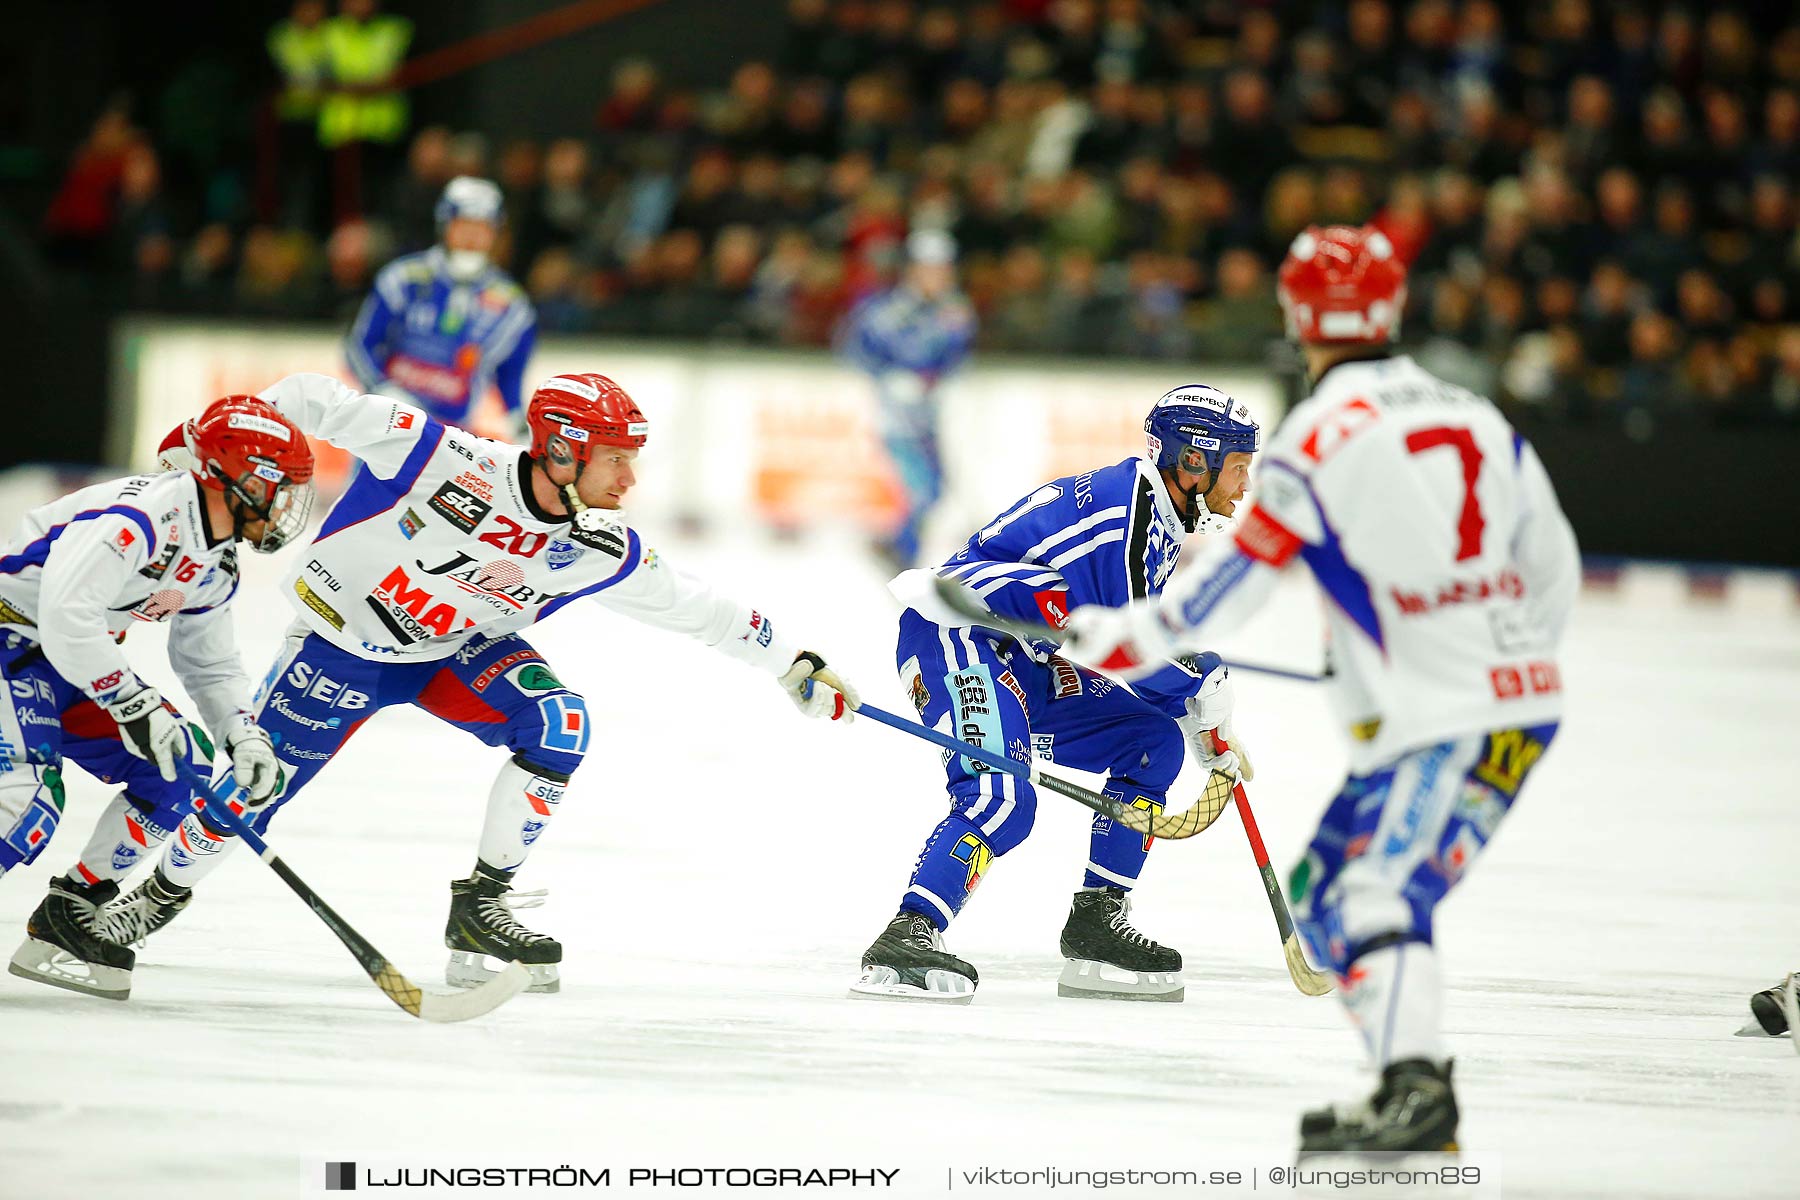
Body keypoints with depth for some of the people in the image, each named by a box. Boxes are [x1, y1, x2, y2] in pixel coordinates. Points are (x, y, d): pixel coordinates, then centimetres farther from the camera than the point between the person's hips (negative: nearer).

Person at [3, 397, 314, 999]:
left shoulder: (215, 564, 6)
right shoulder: (141, 516, -27)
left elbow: (211, 665, 17)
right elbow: (65, 617, -35)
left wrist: (244, 734, -1)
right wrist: (133, 704, -29)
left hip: (81, 658, 10)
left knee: (178, 769, 2)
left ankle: (70, 912, 8)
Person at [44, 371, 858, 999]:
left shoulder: (602, 553, -15)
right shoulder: (445, 459, -30)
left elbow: (696, 609, -5)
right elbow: (318, 403, -25)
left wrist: (795, 666, -4)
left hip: (459, 652, 3)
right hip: (345, 637, -3)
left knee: (559, 723, -22)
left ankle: (480, 905, -11)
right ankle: (163, 894, 30)